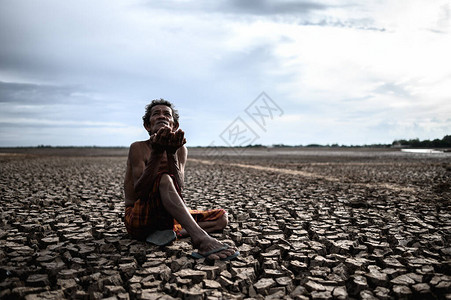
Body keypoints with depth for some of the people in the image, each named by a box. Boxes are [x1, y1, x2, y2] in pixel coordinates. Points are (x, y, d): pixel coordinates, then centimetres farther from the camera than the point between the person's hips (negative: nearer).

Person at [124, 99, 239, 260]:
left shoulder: (180, 150, 5)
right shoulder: (138, 148, -6)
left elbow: (179, 188, -11)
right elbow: (139, 191, -19)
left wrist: (172, 154, -25)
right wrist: (156, 154, -27)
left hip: (167, 217, 5)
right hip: (137, 219, -5)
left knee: (221, 217, -4)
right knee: (164, 180, -34)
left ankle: (171, 231, -23)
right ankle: (201, 238, -47)